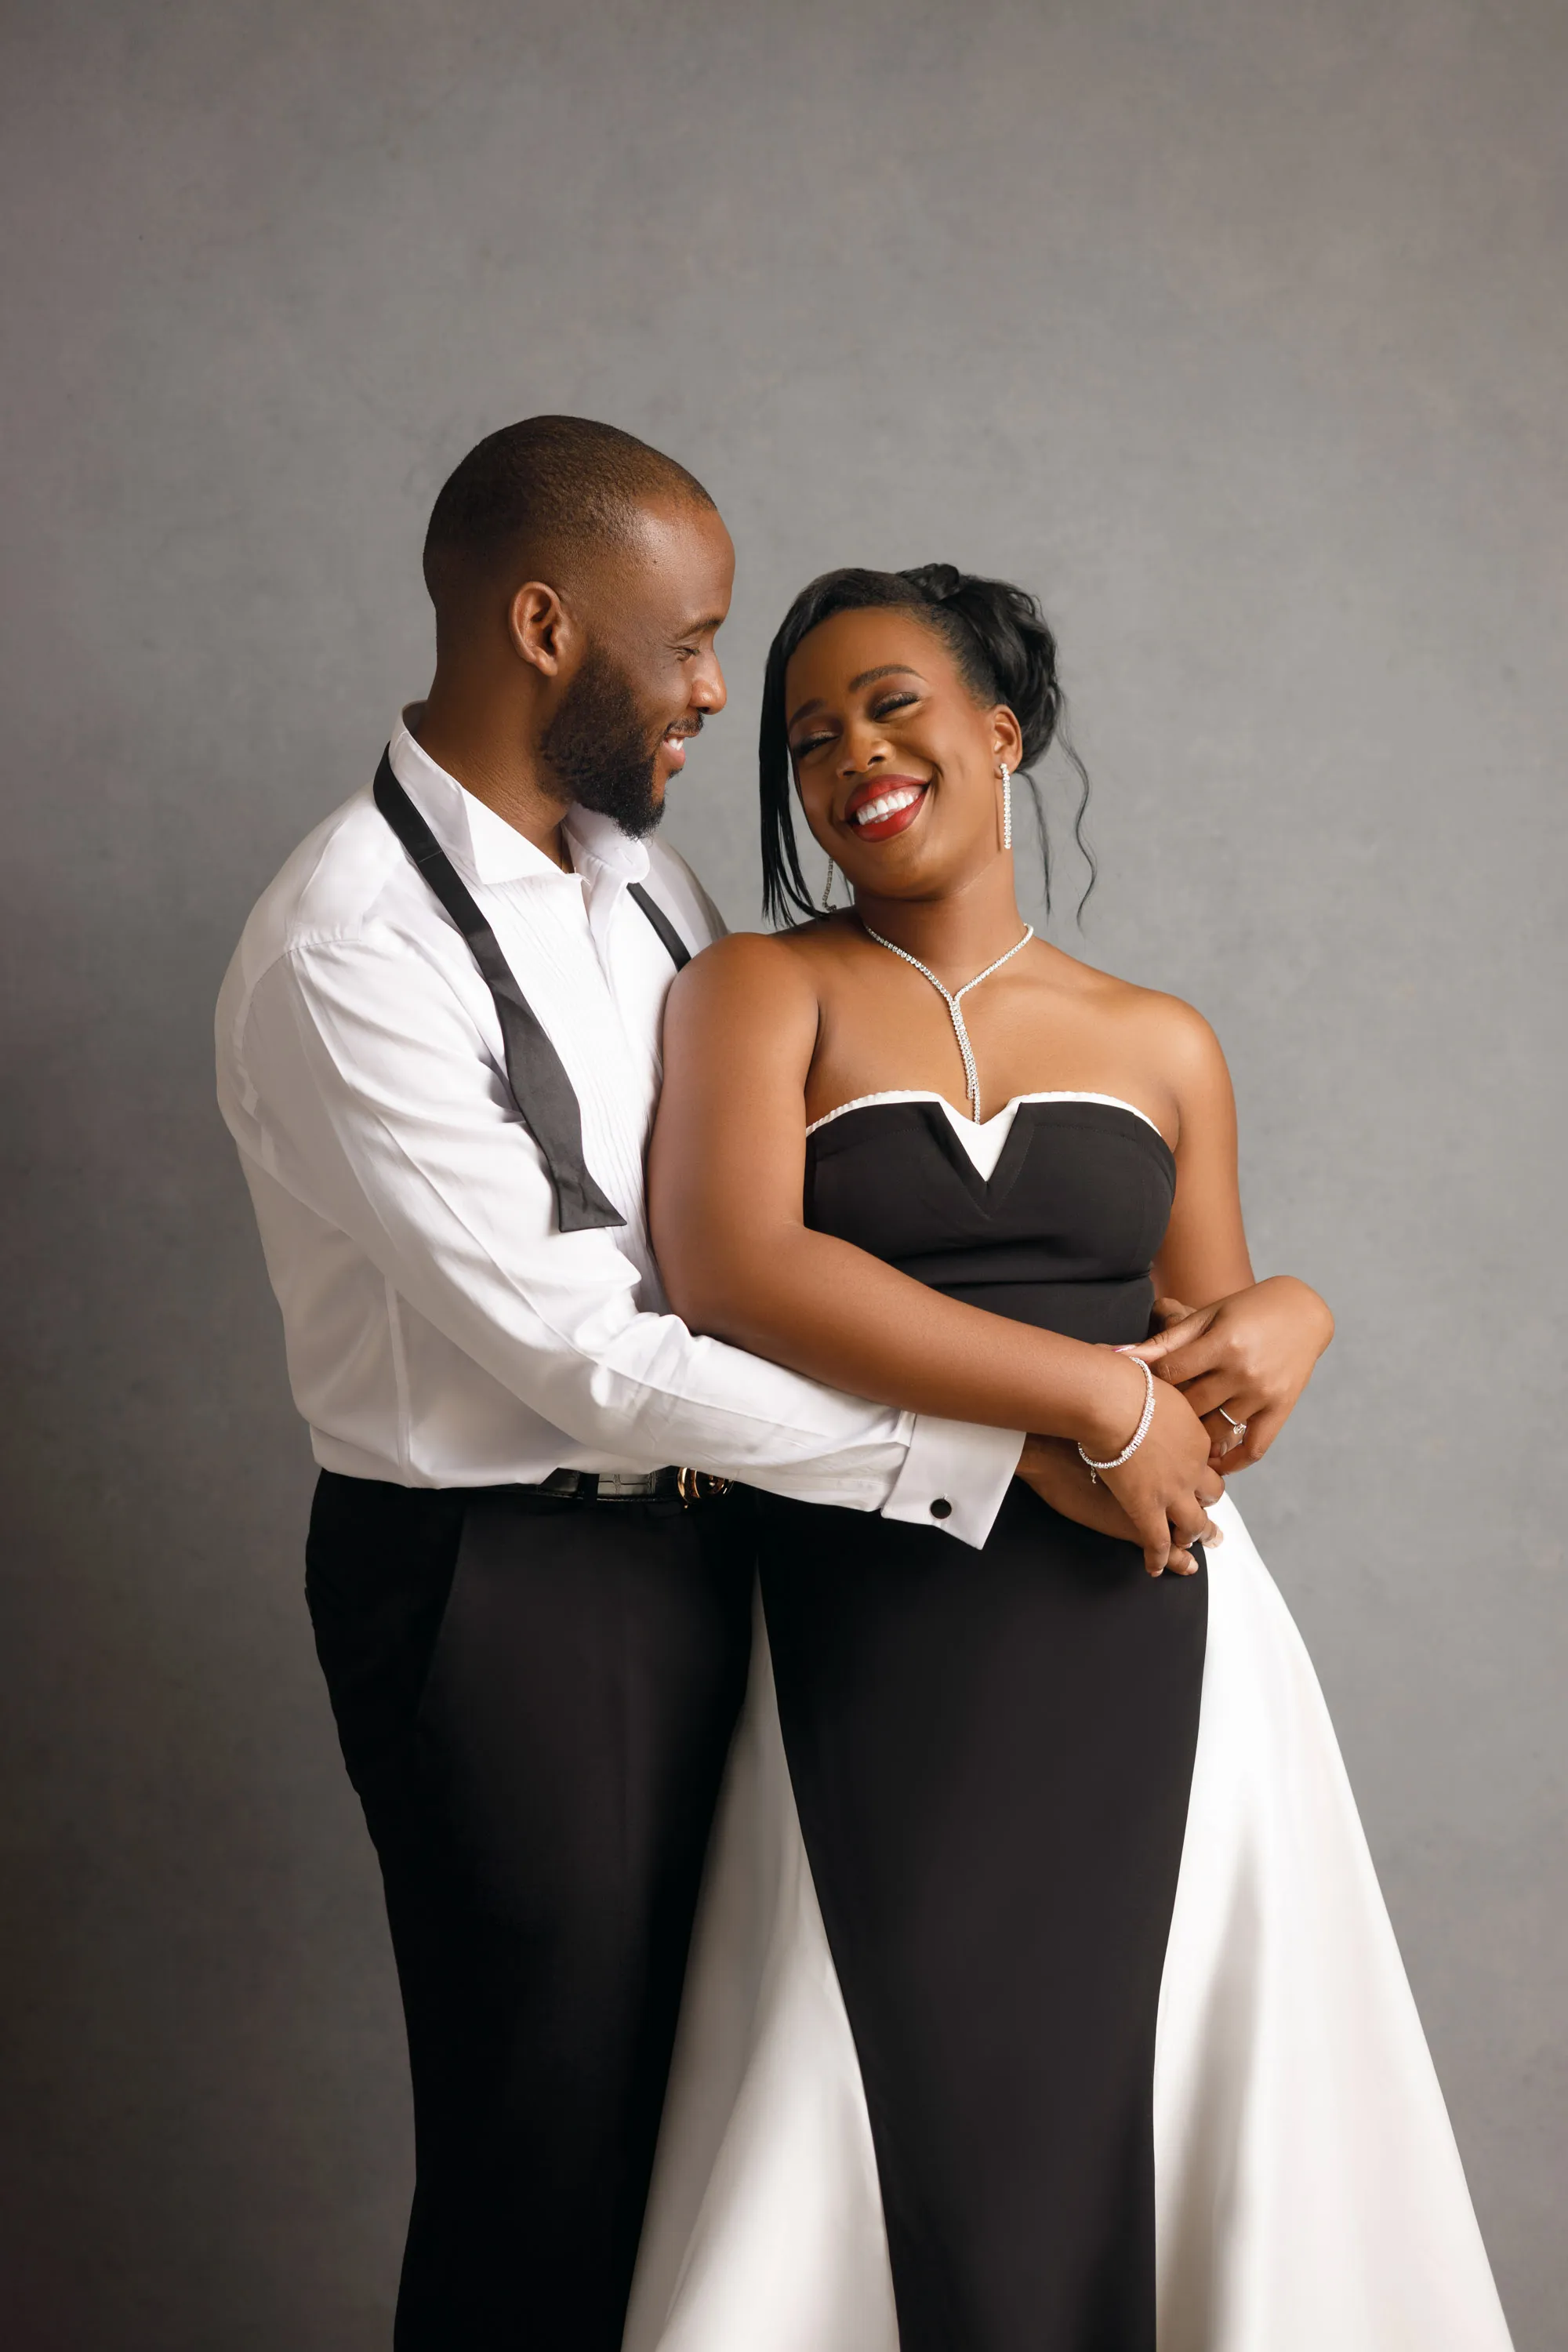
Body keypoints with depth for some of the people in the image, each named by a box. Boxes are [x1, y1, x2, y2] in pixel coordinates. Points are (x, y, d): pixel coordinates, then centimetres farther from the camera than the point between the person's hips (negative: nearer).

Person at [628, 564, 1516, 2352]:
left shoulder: (1161, 1046, 13)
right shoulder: (762, 993, 3)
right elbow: (724, 1265, -16)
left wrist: (1288, 1320, -4)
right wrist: (1086, 1397, -18)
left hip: (1139, 1624, 3)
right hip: (877, 1637, -2)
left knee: (1146, 2107, 7)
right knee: (913, 2116, 2)